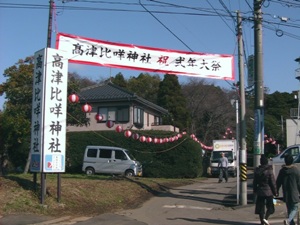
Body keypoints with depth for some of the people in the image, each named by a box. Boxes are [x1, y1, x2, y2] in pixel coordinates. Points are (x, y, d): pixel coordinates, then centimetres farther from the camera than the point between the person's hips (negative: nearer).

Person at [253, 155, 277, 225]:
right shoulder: (269, 171, -12)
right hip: (268, 191, -4)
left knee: (260, 207, 10)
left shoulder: (257, 170, 1)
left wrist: (255, 190, 19)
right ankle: (265, 218, -11)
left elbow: (255, 182, 8)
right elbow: (273, 182, -9)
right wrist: (275, 192, 0)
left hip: (260, 192, 4)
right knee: (270, 207, 8)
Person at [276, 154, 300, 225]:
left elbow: (278, 182, 4)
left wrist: (276, 192, 14)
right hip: (294, 194, -3)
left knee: (289, 209, 15)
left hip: (286, 194, 3)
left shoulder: (282, 170, 1)